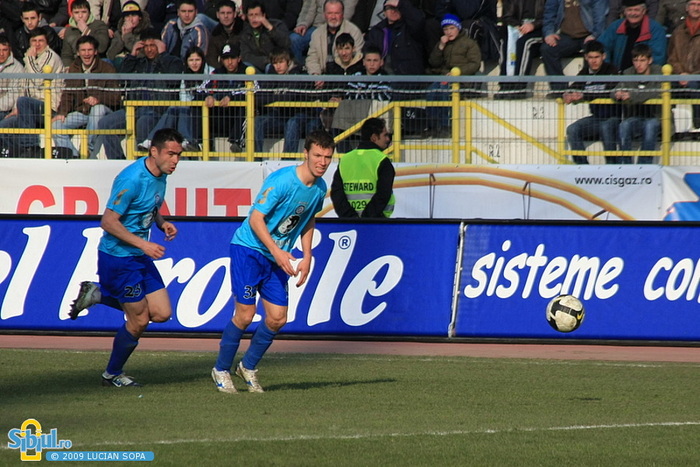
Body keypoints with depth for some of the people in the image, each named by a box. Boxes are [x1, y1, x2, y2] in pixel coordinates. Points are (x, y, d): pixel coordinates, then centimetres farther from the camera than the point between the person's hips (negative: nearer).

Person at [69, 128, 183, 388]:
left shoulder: (160, 176, 4)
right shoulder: (132, 179, -24)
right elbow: (108, 221, -23)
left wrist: (163, 223, 1)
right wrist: (143, 244, -25)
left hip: (140, 258, 9)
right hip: (118, 257, -9)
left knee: (162, 313, 3)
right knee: (139, 321, -2)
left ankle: (98, 294, 15)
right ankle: (113, 374, 20)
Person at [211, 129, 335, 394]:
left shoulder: (319, 188, 2)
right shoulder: (281, 181, -22)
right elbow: (256, 218, -22)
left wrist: (306, 257, 9)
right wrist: (276, 251, -29)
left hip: (278, 258, 7)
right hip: (249, 249, -7)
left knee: (277, 318, 1)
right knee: (245, 315, -9)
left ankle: (249, 367, 22)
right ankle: (222, 370, 10)